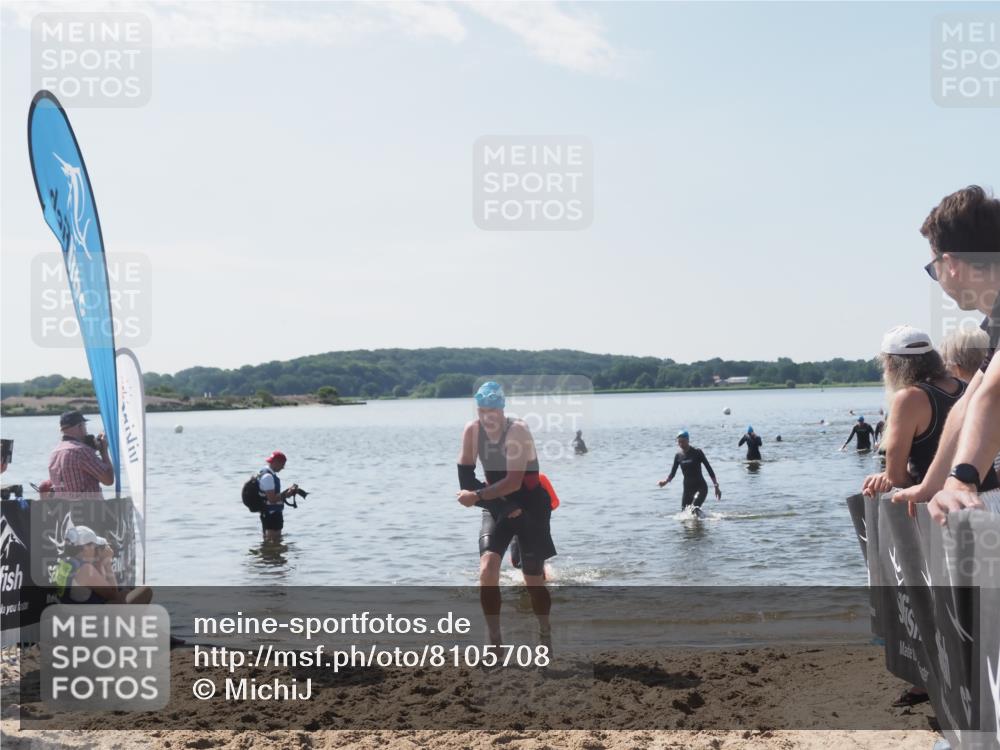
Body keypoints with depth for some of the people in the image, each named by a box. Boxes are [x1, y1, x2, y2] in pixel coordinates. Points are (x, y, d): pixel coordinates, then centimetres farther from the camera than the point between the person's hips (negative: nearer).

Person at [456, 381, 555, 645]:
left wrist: (478, 496, -29)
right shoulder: (472, 430, -9)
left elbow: (513, 483, -27)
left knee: (533, 580, 4)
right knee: (487, 570, -17)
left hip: (529, 509, -3)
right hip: (497, 507, 3)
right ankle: (495, 641, -9)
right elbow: (465, 476, -5)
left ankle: (546, 634, 30)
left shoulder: (517, 431, -22)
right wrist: (498, 503, -13)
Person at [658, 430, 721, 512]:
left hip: (700, 487, -5)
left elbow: (709, 469, -6)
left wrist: (716, 486, -9)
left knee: (695, 508, -27)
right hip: (687, 489, 5)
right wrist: (666, 481, -13)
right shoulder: (678, 456, 4)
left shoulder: (697, 452, -9)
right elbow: (672, 473, 8)